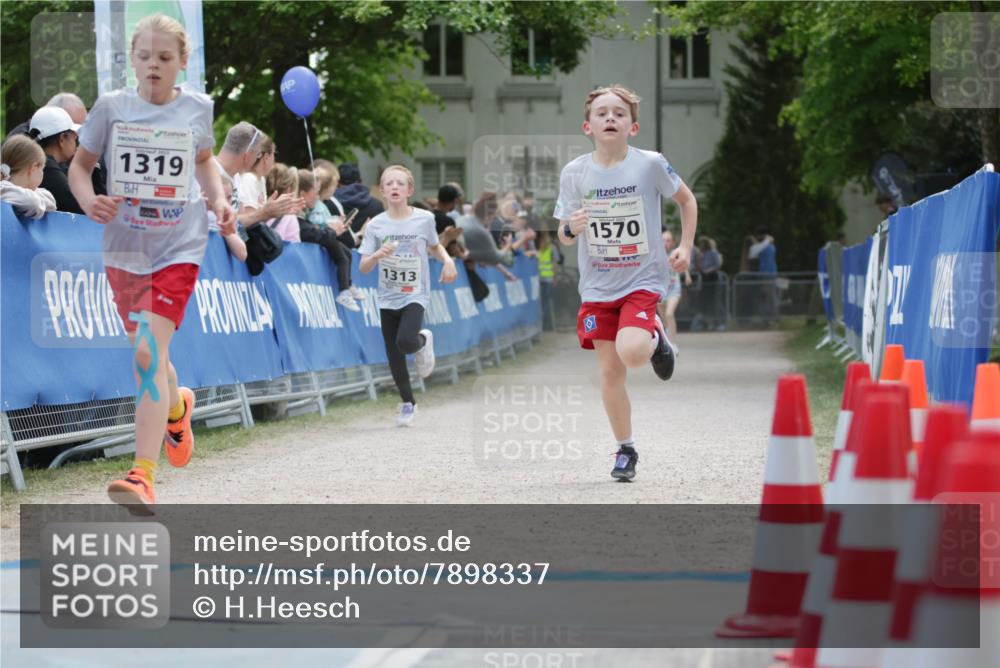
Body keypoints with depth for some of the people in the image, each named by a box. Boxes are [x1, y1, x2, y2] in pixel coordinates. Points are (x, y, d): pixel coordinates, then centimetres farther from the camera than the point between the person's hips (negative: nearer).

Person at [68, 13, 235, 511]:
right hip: (124, 247, 3)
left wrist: (218, 199, 2)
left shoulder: (197, 108, -1)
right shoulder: (112, 107, -3)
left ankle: (143, 477, -22)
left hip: (178, 248, -3)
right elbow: (80, 164, 4)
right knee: (146, 354, 16)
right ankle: (177, 407, 52)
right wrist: (88, 199, -16)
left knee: (150, 353, -18)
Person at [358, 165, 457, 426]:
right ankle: (407, 403, 26)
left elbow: (434, 245, 17)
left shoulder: (424, 219, -4)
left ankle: (423, 341, 10)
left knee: (406, 342, -26)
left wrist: (448, 260, -3)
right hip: (388, 297, 2)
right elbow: (363, 268, -5)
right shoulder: (377, 225, -4)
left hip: (415, 295, -2)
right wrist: (378, 255, -26)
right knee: (394, 356, 6)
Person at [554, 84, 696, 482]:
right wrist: (570, 228, -21)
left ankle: (655, 339, 11)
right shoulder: (574, 173, -4)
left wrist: (685, 247, -1)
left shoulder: (650, 165, -10)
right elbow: (565, 237, 3)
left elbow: (687, 200, 7)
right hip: (597, 286, 3)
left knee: (631, 352, -25)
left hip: (642, 280, -3)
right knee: (610, 371, 3)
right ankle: (626, 450, 19)